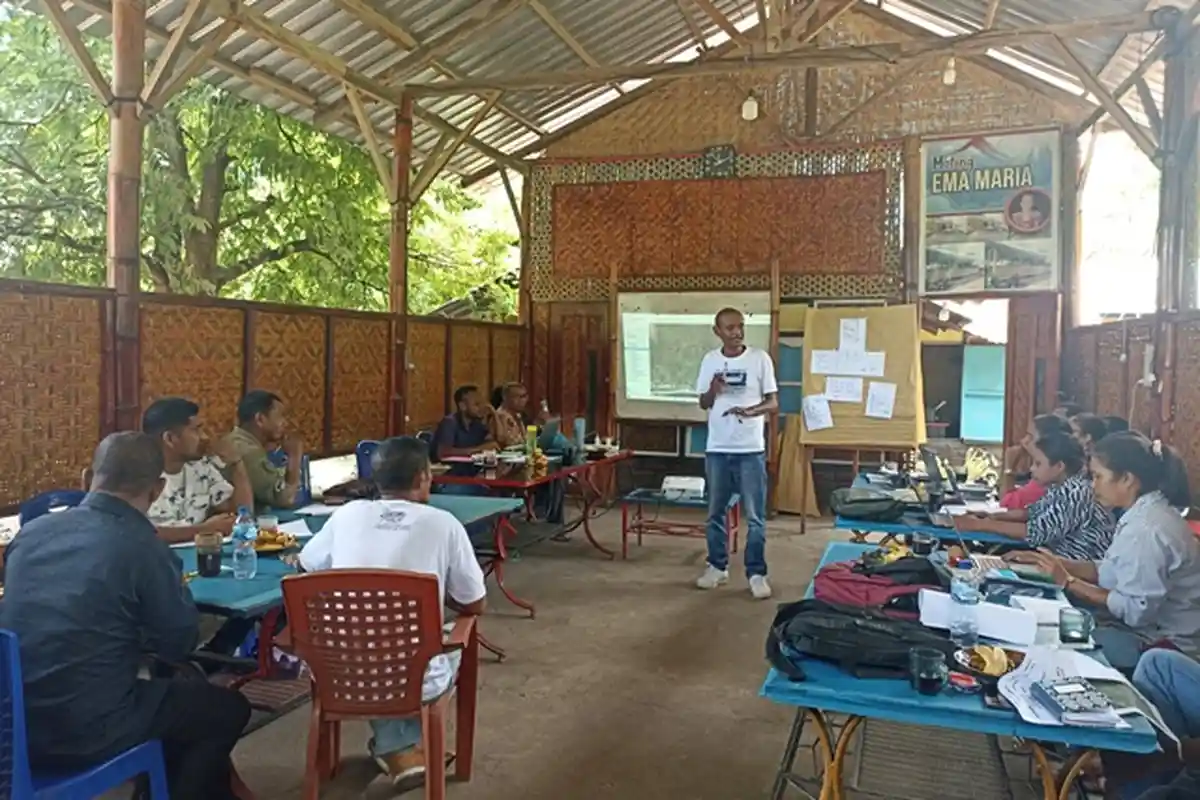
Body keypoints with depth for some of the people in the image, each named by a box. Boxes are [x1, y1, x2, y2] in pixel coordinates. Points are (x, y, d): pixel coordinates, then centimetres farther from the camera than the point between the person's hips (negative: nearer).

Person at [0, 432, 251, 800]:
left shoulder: (32, 531, 1)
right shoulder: (142, 546, -17)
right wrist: (176, 587, 11)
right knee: (227, 708, 14)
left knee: (175, 693, 29)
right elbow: (179, 645, -5)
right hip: (84, 732, -7)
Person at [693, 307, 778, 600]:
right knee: (715, 512, 12)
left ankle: (756, 573, 11)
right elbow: (704, 404, 9)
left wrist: (751, 410, -24)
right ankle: (718, 566, 25)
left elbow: (773, 403, -4)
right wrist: (713, 390, -13)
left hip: (751, 449, -3)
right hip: (717, 449, 3)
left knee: (755, 516, 1)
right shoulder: (710, 361, 4)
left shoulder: (760, 358, -5)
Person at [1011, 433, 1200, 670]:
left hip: (1163, 644, -8)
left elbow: (1134, 610, -26)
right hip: (1151, 626, 8)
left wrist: (1068, 582, -19)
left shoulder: (1147, 529, -26)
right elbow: (1111, 571, 9)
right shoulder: (1144, 513, 5)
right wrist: (1053, 562, 0)